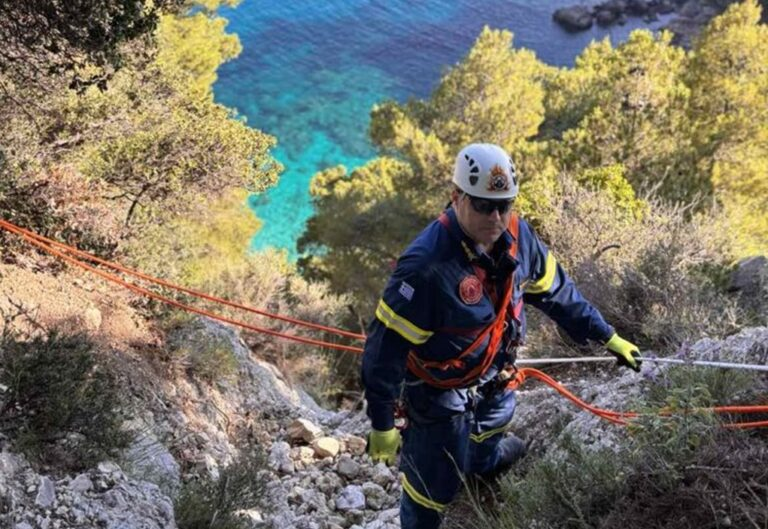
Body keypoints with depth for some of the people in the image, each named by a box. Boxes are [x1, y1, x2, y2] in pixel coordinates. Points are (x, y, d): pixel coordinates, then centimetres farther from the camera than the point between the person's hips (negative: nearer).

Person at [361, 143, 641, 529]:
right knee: (435, 488, 9)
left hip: (492, 381, 7)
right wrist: (382, 425, -23)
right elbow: (386, 347, -30)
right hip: (438, 393, -7)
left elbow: (555, 289, 2)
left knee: (485, 441, 36)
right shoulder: (427, 265, -37)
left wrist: (607, 336, 6)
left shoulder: (515, 236, -16)